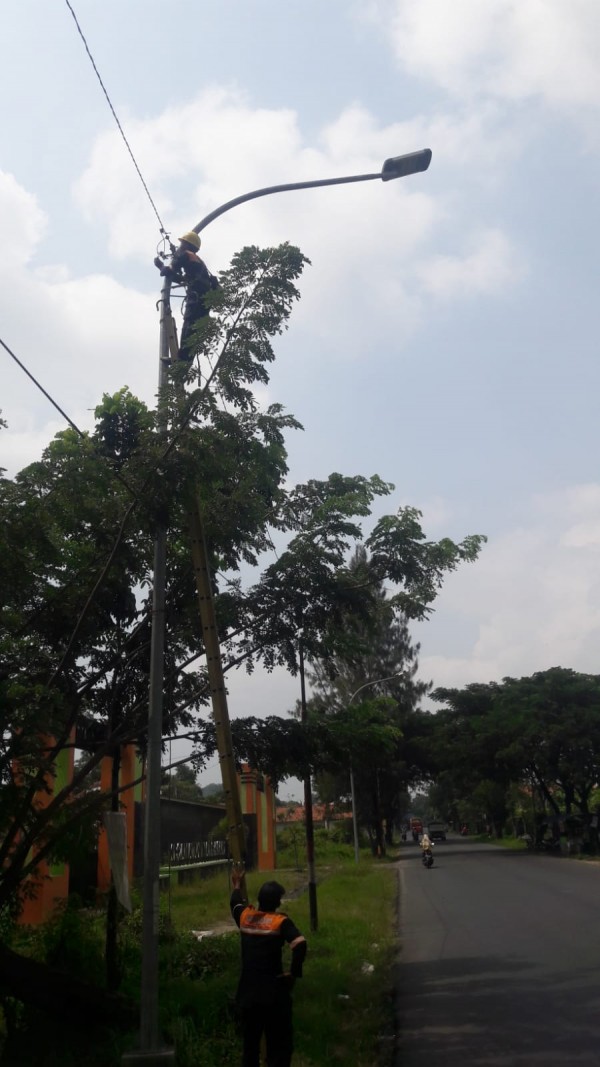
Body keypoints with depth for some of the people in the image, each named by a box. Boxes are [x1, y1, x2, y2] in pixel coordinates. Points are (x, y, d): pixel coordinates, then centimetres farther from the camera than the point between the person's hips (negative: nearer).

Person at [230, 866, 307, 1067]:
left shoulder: (245, 916, 3)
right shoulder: (281, 921, -10)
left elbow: (235, 903, 27)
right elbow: (300, 944, -26)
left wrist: (237, 885, 46)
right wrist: (294, 972, -14)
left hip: (247, 994, 5)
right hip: (274, 994, -5)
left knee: (250, 1044, 19)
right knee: (279, 1046, 3)